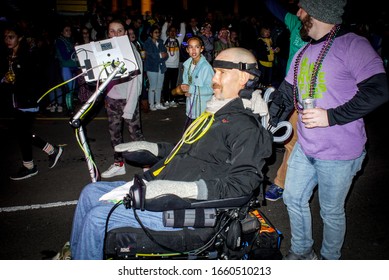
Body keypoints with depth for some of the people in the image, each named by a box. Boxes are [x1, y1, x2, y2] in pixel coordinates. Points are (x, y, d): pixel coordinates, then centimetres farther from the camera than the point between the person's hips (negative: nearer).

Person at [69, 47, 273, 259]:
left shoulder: (246, 126, -12)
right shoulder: (215, 114, 18)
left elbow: (243, 183, -23)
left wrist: (183, 189, -30)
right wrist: (151, 147, 22)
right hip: (157, 188, 10)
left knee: (97, 217, -16)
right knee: (91, 193, 9)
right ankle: (74, 254, 24)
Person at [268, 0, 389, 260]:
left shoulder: (353, 45, -15)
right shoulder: (304, 53, 10)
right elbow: (286, 94, 15)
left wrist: (331, 116, -26)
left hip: (339, 153, -7)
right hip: (305, 147, 8)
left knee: (331, 212, 10)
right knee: (294, 199, 16)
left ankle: (330, 259, 36)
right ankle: (302, 252, 39)